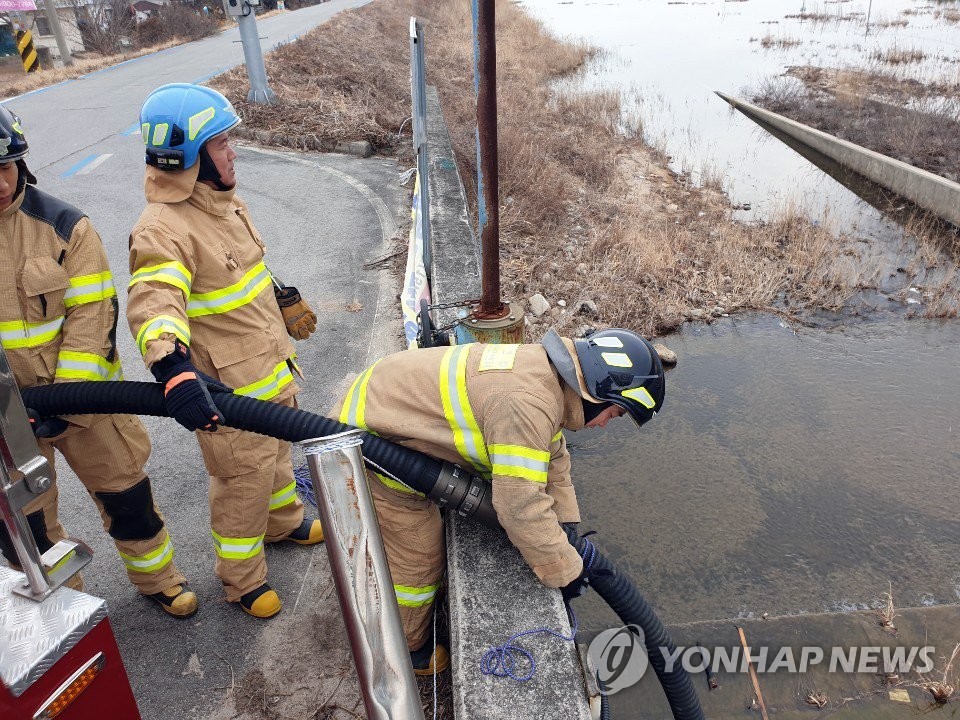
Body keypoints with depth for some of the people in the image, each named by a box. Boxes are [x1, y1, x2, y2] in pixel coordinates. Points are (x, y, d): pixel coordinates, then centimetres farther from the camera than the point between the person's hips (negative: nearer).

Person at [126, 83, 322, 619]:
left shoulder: (224, 199, 4)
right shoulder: (162, 229, -26)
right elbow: (153, 304, -42)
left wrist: (284, 299, 31)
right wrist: (174, 370, -58)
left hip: (274, 368, 9)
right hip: (229, 391, -8)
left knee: (278, 452, 28)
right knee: (244, 483, 8)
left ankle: (284, 522, 55)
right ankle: (243, 578, 32)